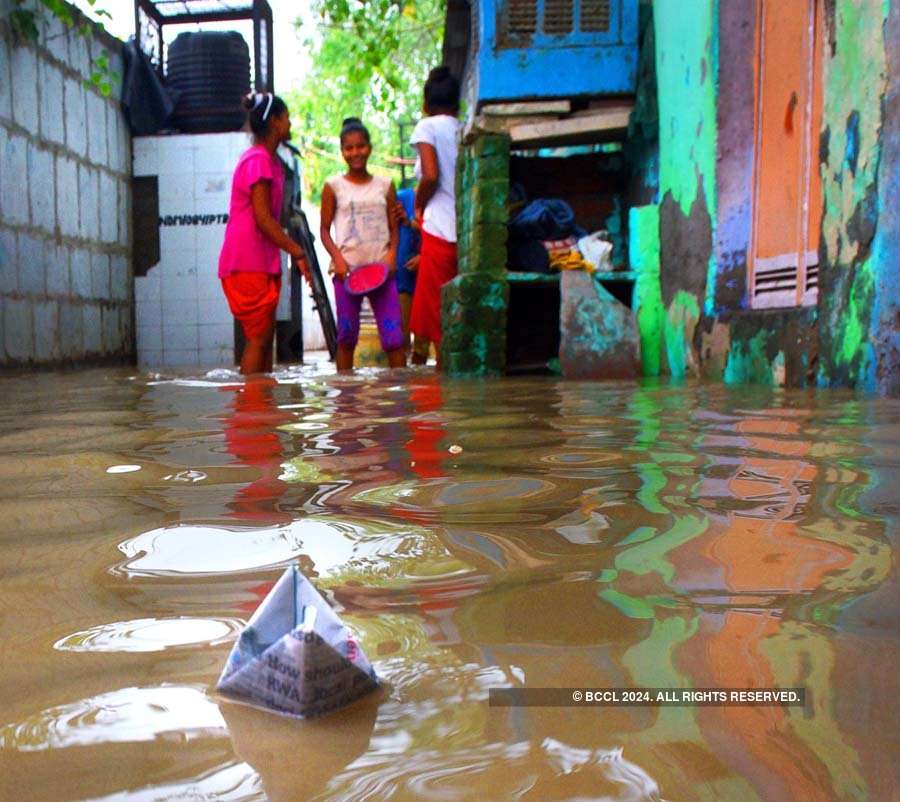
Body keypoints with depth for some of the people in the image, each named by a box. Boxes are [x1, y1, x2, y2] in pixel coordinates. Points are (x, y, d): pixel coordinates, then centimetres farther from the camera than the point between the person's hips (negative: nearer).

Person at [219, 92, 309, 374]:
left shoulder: (268, 160, 18)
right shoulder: (258, 160, -12)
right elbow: (263, 219, -18)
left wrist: (293, 251, 13)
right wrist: (298, 252, -18)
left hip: (262, 264, 10)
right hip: (248, 265, -10)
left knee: (265, 337, 10)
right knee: (258, 338, -8)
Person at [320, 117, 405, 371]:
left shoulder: (385, 185, 11)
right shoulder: (333, 186, 6)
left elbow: (394, 227, 10)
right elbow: (325, 230, 5)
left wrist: (392, 253, -8)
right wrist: (338, 259, -11)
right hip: (347, 269, -1)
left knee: (393, 337, -4)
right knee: (346, 338, 5)